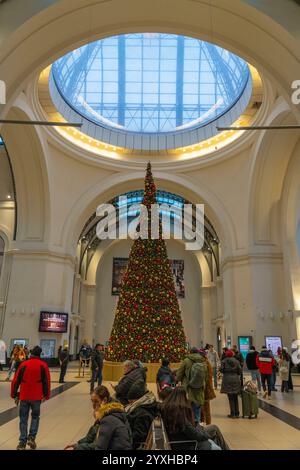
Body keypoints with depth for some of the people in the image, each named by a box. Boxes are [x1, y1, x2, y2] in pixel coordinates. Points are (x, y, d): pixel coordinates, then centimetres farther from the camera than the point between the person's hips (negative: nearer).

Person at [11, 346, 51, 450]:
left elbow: (15, 381, 2)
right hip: (36, 397, -1)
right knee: (35, 417, 18)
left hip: (24, 396, 1)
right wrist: (46, 395, 10)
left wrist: (14, 394, 13)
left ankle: (22, 443, 10)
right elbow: (46, 381, -1)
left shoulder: (23, 365, 0)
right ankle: (31, 437, 6)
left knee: (23, 419, 12)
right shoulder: (43, 365, -3)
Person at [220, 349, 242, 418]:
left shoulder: (224, 361, -5)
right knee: (235, 398, 14)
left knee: (230, 398, 4)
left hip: (227, 380, -3)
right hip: (236, 380, 3)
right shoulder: (236, 361, 2)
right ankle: (237, 413, 19)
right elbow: (240, 371, 1)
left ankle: (232, 414, 5)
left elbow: (221, 370, -8)